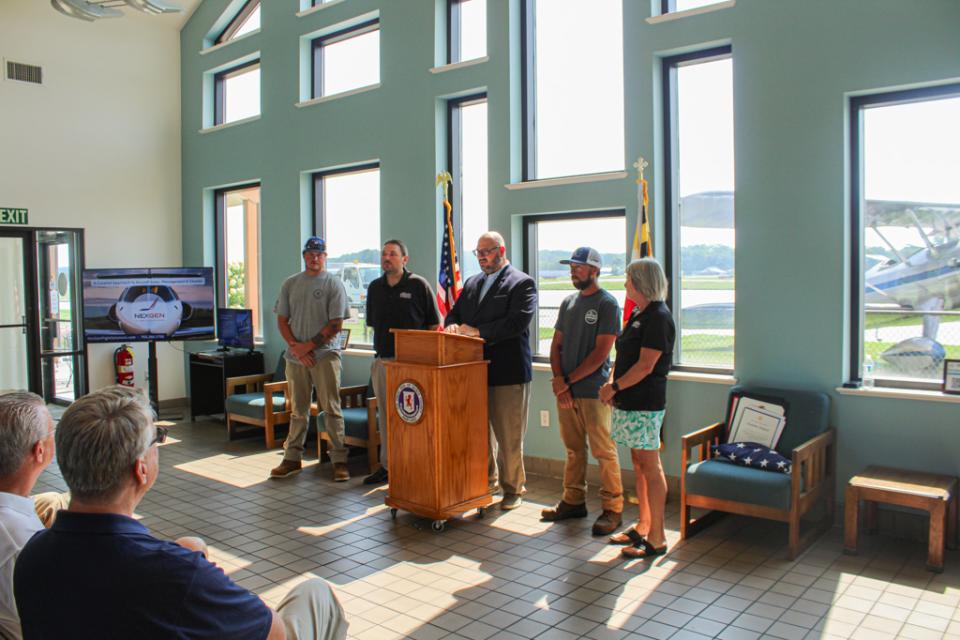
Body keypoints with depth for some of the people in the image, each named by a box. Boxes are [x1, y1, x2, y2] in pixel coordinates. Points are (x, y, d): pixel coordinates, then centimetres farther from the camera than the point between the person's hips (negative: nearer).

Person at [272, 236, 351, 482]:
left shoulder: (334, 284, -1)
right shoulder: (290, 284, 11)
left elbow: (335, 325, -7)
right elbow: (282, 320, 9)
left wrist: (308, 346, -11)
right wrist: (295, 347, -6)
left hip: (325, 354, -3)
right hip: (295, 357, 4)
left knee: (331, 409, -3)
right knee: (298, 411, 11)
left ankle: (339, 460, 1)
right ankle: (292, 458, 19)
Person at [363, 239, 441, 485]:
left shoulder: (419, 285, -4)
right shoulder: (375, 287, 11)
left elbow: (433, 325, -2)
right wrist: (382, 344, 10)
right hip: (382, 360, 6)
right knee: (385, 414, 11)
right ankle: (387, 465, 21)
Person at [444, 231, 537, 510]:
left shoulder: (522, 283, -6)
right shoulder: (471, 283, 16)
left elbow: (518, 322, -19)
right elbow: (455, 313, 17)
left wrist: (477, 331, -21)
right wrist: (453, 325, -8)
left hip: (508, 372, -6)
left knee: (509, 437, 3)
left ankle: (513, 489, 18)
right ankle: (488, 481, 33)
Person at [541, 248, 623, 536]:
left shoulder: (607, 304, -6)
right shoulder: (568, 302, 14)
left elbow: (601, 352, -12)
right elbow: (556, 344, 13)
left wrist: (568, 380, -10)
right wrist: (558, 380, -3)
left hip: (593, 390, -6)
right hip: (565, 390, 6)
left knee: (604, 451, 0)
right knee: (574, 450, 13)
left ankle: (613, 509, 8)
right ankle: (573, 501, 24)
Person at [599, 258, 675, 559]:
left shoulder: (658, 317, -15)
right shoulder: (638, 314, 15)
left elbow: (645, 365, -20)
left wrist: (615, 387, -13)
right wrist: (613, 384, 4)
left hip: (645, 403, -10)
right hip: (630, 401, 10)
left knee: (650, 466, -4)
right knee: (639, 463, 15)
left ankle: (657, 538, 3)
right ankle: (643, 526, 26)